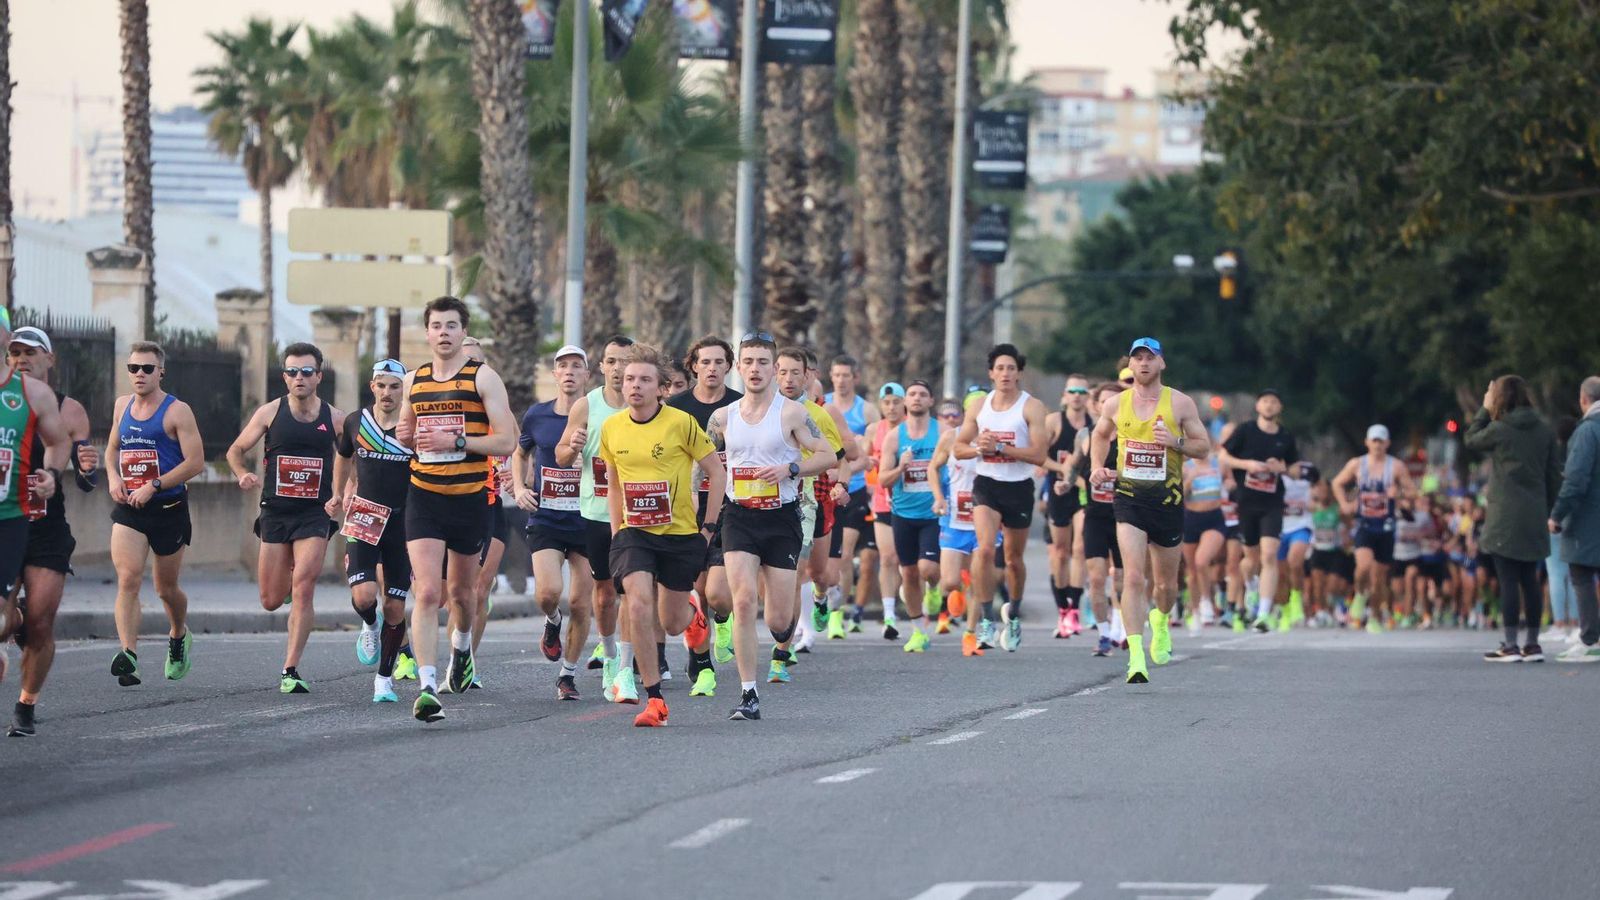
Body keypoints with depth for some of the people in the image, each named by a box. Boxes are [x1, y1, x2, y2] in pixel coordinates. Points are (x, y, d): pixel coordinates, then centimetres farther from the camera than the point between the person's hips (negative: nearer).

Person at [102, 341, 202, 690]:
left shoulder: (177, 411, -7)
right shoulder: (122, 406, 10)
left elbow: (196, 462, -12)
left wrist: (154, 486, -19)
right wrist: (113, 477, 4)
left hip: (168, 507, -3)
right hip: (128, 508, 3)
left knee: (166, 588, 11)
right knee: (128, 579, -18)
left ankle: (178, 635, 43)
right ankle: (128, 655, -28)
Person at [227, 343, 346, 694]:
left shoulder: (334, 418, 1)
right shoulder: (270, 412, 1)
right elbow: (236, 450, 10)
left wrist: (342, 497, -6)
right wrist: (243, 475, -11)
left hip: (315, 515, -1)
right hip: (275, 511, 1)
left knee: (303, 591, -16)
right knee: (271, 601, 4)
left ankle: (291, 671, -11)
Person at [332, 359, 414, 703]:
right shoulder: (355, 423, 4)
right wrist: (339, 496, 29)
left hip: (403, 522, -1)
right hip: (364, 520, 1)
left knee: (395, 607, 1)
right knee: (363, 595, -18)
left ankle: (384, 679, 17)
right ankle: (370, 625, 18)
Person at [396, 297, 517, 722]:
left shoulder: (483, 377, -4)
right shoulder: (414, 380, 9)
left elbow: (506, 442, -10)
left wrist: (456, 441, -20)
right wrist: (405, 436, 1)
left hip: (470, 498, -1)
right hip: (424, 498, 2)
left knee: (460, 590, 16)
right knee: (427, 592, -13)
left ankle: (462, 646, 49)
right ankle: (427, 687, -19)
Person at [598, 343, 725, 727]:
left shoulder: (681, 423, -10)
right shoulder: (611, 428, 1)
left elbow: (717, 471, -2)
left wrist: (709, 526, -4)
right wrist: (616, 530, 11)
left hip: (681, 534, -2)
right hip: (634, 533, 2)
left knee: (673, 623, 8)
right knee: (639, 603, -21)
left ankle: (694, 614, 49)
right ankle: (653, 699, -15)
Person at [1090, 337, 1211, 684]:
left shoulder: (1180, 403, 0)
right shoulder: (1117, 404, 5)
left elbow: (1204, 447, 2)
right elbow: (1100, 435, 24)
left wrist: (1177, 442, -17)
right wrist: (1098, 467, 7)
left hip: (1168, 499, 0)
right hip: (1129, 498, 0)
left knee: (1166, 584, 12)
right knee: (1134, 577, -17)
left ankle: (1160, 622, 48)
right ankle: (1136, 657, -22)